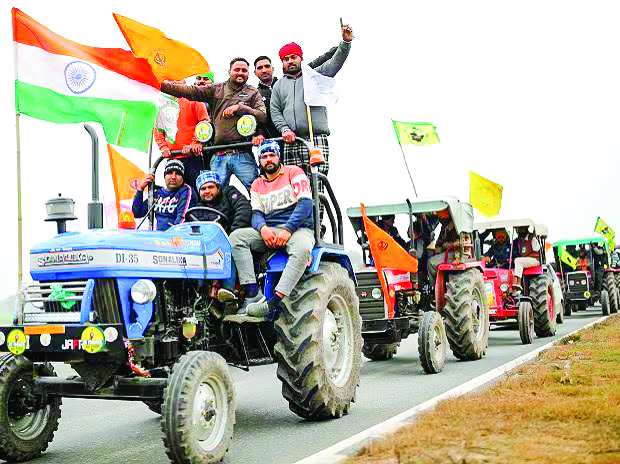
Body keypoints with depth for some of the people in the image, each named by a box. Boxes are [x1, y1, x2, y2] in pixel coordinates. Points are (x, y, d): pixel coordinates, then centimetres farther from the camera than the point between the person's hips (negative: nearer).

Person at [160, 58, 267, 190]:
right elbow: (190, 91, 5)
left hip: (243, 155, -1)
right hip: (218, 156, 1)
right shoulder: (216, 89, 14)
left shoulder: (253, 93, 12)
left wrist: (239, 107, -9)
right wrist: (162, 85, -7)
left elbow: (263, 116, -1)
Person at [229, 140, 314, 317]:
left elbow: (305, 203, -7)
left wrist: (287, 230, -18)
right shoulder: (257, 185, 20)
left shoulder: (294, 173, 6)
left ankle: (273, 302, -46)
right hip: (269, 231, 4)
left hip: (297, 228, -4)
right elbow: (256, 213, 10)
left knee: (302, 249, -38)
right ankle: (254, 295, -31)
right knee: (236, 236, -20)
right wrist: (263, 228, -16)